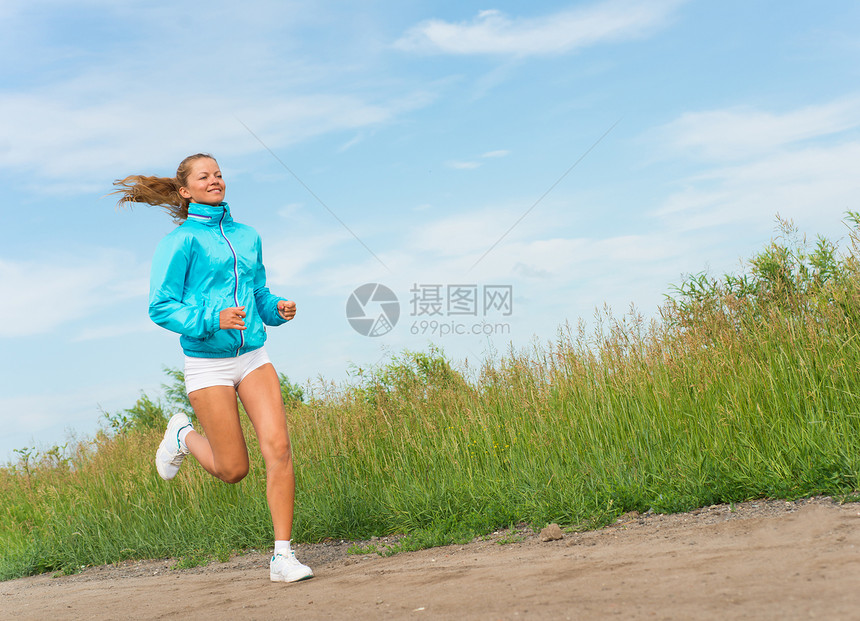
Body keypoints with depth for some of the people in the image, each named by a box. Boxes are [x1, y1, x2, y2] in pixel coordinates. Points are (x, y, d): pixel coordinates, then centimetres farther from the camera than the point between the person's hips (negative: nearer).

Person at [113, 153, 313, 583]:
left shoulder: (247, 237, 12)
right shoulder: (179, 241, -5)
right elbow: (161, 307, -10)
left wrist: (278, 309, 0)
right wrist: (213, 320, -25)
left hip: (253, 357, 4)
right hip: (207, 363, -4)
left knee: (278, 447, -13)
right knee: (233, 470, 1)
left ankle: (283, 557, -7)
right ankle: (184, 436, 34)